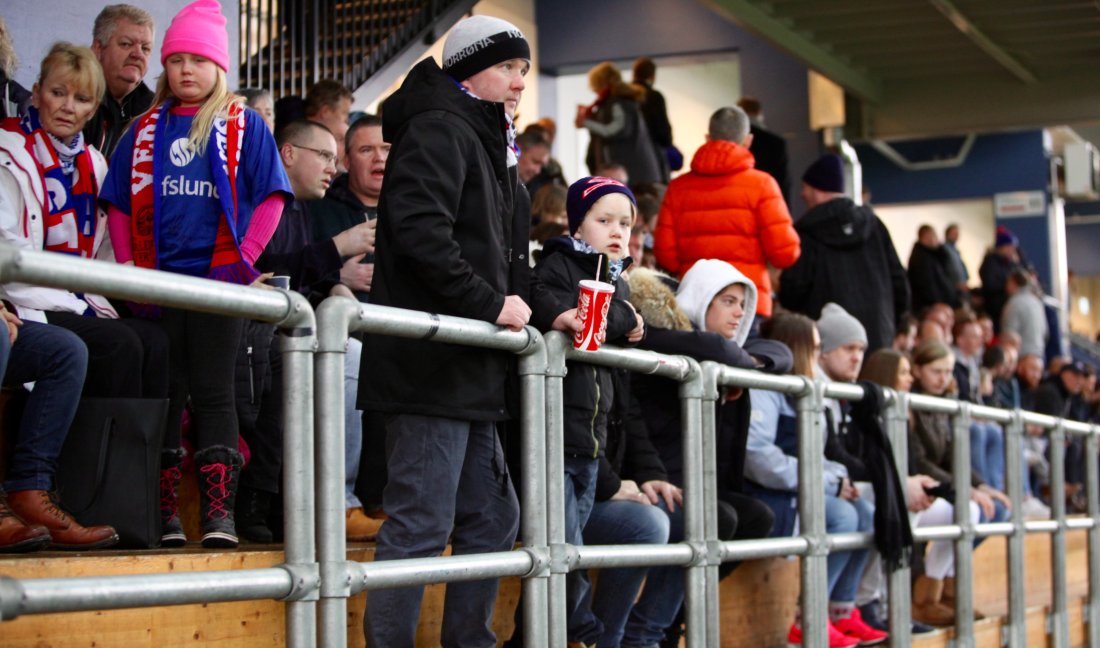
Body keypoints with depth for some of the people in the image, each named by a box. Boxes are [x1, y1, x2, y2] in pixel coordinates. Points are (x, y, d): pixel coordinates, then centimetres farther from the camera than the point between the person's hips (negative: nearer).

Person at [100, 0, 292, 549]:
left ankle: (219, 512, -4)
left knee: (214, 394, -3)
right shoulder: (144, 130, 13)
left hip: (218, 280, -3)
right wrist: (126, 268, 3)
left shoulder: (244, 126, 5)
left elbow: (270, 196, 1)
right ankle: (163, 512, 9)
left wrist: (244, 258, -8)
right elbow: (119, 203, 14)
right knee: (163, 394, 5)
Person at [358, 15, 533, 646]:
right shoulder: (439, 131, -8)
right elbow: (420, 231, -22)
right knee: (421, 523, -10)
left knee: (492, 517, 14)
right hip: (434, 363, -11)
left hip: (471, 371, 11)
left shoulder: (487, 146, 23)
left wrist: (541, 311, 10)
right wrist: (490, 303, -18)